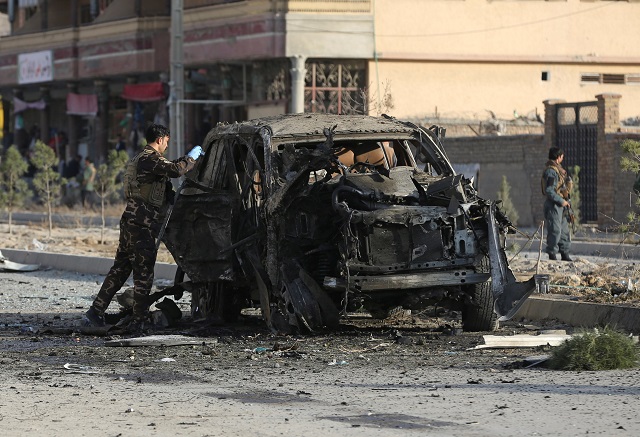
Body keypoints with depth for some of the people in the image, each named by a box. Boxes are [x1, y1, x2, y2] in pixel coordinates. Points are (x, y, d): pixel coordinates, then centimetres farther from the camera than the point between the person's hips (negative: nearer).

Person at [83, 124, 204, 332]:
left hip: (130, 221, 10)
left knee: (119, 269, 14)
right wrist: (191, 157, -10)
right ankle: (138, 321, -1)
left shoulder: (139, 159, 21)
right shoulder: (150, 159, -12)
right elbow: (175, 169, -26)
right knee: (143, 274, -4)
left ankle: (95, 312, 12)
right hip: (143, 225, -10)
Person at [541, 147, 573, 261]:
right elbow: (549, 191, -23)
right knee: (555, 230, -7)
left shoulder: (558, 169, 15)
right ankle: (552, 255, -2)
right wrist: (561, 201, -20)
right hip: (553, 204, -10)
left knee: (564, 230, 13)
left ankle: (565, 254, 19)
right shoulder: (551, 171, -17)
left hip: (561, 204, 10)